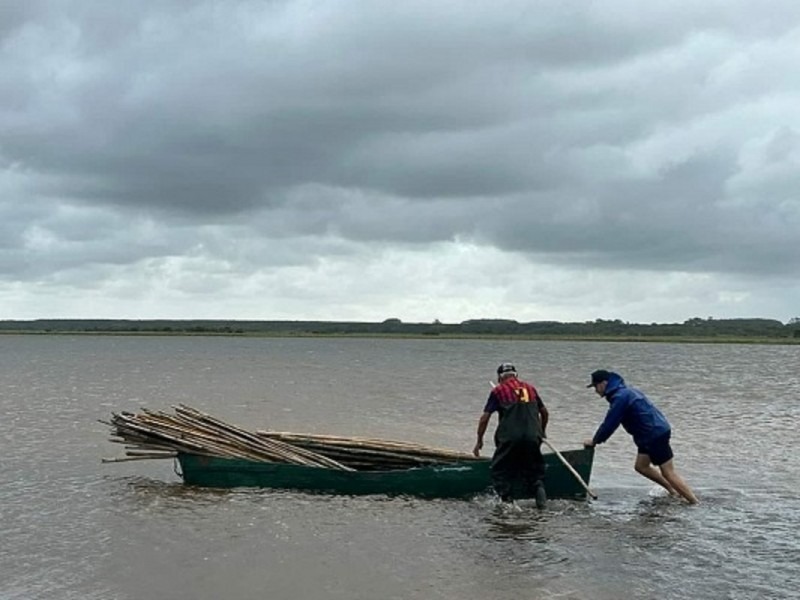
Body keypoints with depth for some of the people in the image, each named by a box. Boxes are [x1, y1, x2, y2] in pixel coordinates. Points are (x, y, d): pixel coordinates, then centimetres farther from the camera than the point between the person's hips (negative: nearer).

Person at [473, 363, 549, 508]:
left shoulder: (498, 390, 9)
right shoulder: (530, 388, 18)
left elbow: (485, 417, 5)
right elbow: (544, 412, 25)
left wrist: (479, 441, 13)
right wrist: (542, 432, 41)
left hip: (509, 437, -3)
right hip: (532, 437, 3)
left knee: (500, 469, 14)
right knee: (534, 470, 20)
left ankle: (506, 499, 3)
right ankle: (539, 487, -4)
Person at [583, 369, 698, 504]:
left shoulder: (620, 397, -17)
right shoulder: (625, 392, 15)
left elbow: (610, 424, -15)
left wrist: (595, 441, -3)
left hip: (656, 434, -10)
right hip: (650, 435, 10)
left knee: (668, 472, -7)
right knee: (641, 466, 15)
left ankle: (695, 503, -4)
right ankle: (673, 492, 22)